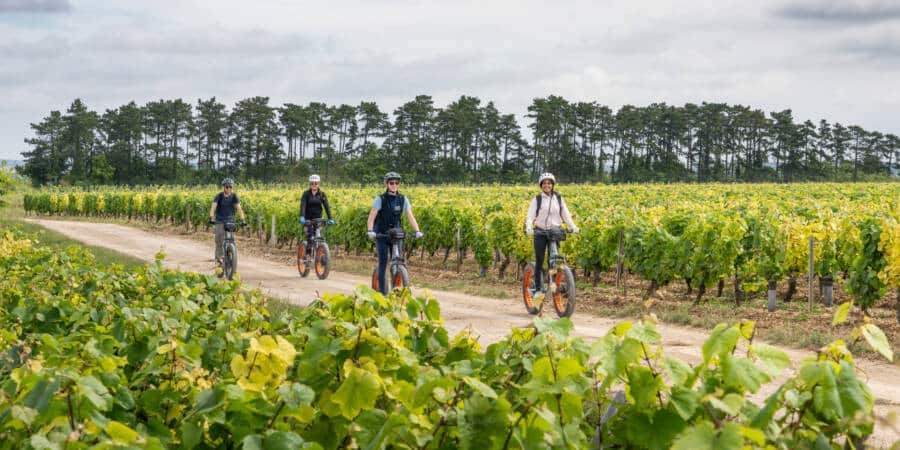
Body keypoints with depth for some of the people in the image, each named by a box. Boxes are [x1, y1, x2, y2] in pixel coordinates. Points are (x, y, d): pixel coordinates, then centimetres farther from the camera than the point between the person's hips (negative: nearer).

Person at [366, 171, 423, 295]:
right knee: (383, 263, -7)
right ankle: (382, 292, -3)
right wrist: (370, 231, -30)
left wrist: (417, 231, -19)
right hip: (381, 234, -3)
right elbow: (371, 217, -14)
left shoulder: (403, 199, 1)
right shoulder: (380, 199, -8)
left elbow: (410, 216, -5)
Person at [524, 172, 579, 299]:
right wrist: (528, 228, -29)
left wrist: (573, 227, -14)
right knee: (539, 261, -2)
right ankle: (537, 288, 4)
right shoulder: (537, 199, -1)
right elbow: (530, 215, -9)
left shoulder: (559, 199, 5)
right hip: (540, 232, -1)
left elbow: (566, 215, 3)